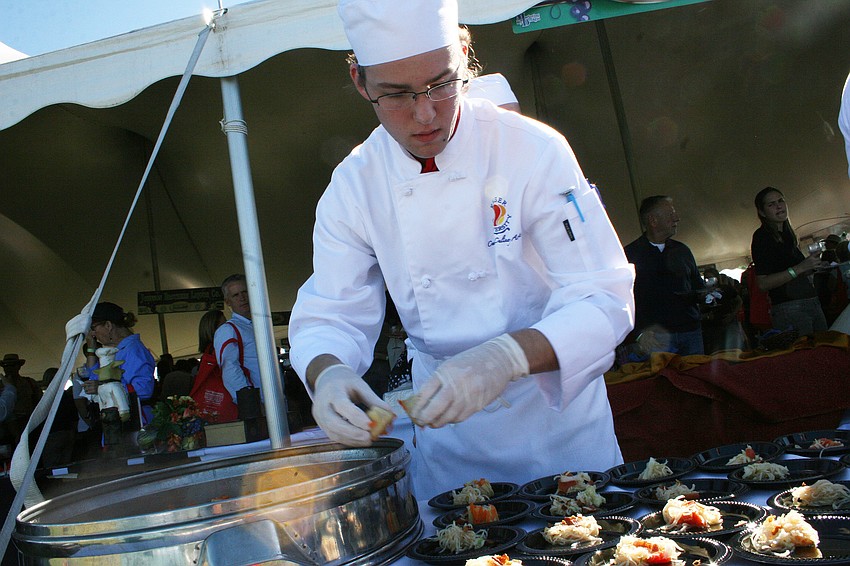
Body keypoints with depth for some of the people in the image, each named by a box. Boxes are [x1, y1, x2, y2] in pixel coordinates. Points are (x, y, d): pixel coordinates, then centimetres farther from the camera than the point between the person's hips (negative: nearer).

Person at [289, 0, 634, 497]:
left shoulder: (534, 149, -19)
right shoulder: (353, 186, -9)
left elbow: (604, 299, -22)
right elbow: (329, 317, -7)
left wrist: (507, 357, -40)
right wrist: (328, 373, -31)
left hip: (556, 414, -2)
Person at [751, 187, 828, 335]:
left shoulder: (787, 235, 18)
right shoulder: (762, 236, -7)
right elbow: (763, 284, -17)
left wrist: (813, 266, 11)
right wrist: (800, 268, -20)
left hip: (813, 303, 8)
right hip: (790, 310, -8)